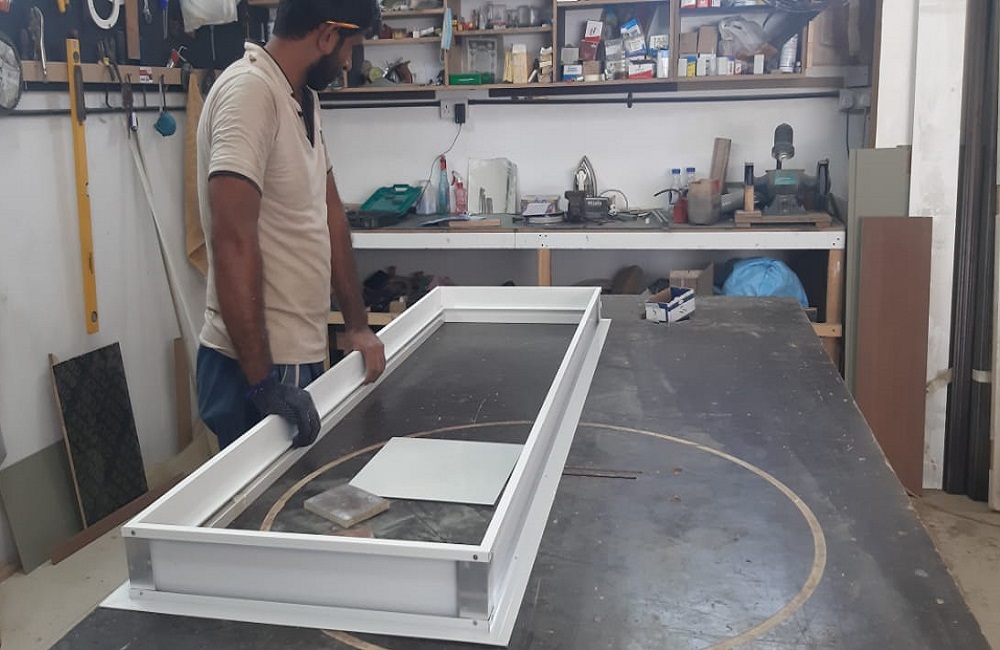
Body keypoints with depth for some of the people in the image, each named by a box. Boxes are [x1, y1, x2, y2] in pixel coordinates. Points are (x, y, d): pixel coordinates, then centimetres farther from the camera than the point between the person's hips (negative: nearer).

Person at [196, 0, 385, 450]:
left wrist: (357, 324, 15)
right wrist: (263, 381, -29)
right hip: (259, 365, -9)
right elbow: (233, 241, -27)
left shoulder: (305, 99, 10)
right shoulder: (250, 91, -19)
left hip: (299, 355, 9)